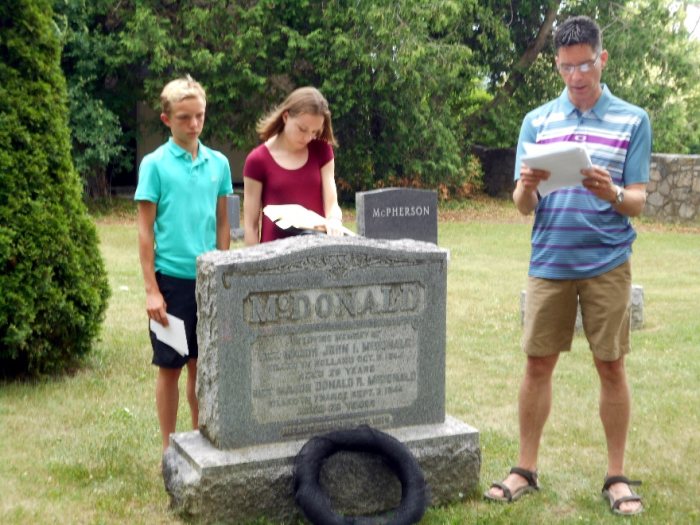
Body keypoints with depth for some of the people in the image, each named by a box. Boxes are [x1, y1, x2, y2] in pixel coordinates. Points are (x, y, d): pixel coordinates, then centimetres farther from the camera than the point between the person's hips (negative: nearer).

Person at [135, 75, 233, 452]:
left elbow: (222, 223, 12)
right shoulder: (154, 164, -5)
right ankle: (170, 448, 17)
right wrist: (151, 290, -9)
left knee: (202, 363, 11)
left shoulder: (218, 163, 6)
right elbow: (145, 230, -5)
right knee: (171, 366, 5)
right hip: (172, 279, -3)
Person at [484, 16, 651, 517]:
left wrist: (611, 193, -24)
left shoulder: (633, 121, 1)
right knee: (538, 364, 5)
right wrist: (527, 187, -20)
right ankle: (526, 469, 16)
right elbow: (523, 206, 4)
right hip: (550, 262, 2)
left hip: (607, 263, -2)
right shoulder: (537, 121, 6)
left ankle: (617, 475, 15)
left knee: (611, 366, 3)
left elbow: (638, 202, -2)